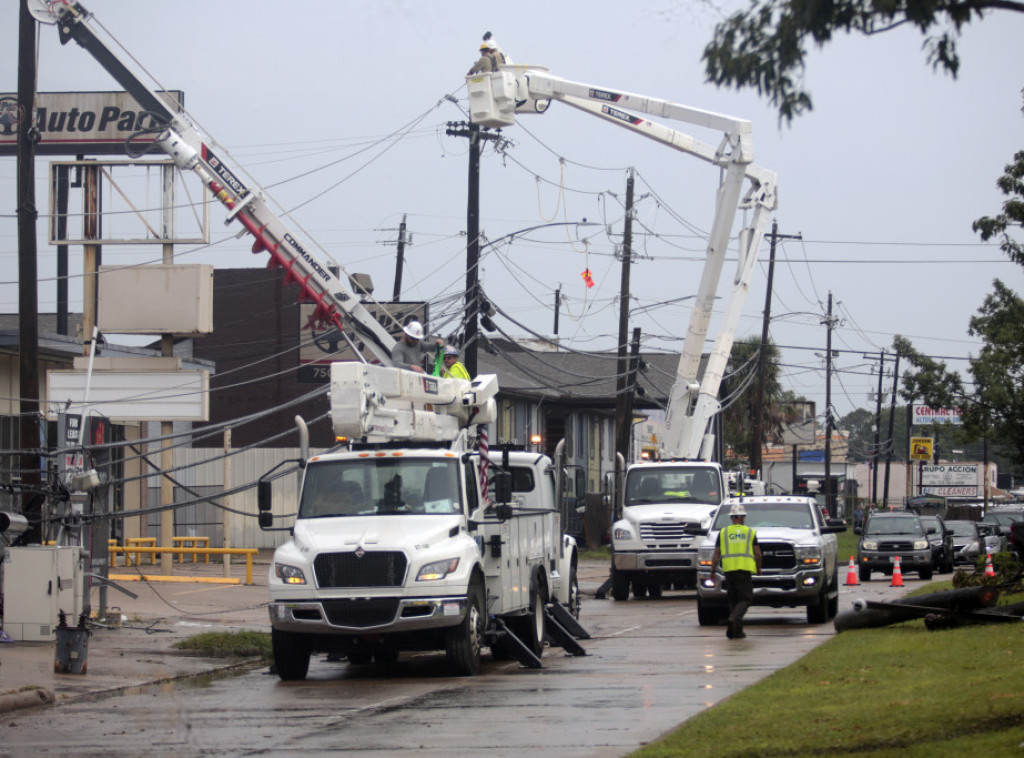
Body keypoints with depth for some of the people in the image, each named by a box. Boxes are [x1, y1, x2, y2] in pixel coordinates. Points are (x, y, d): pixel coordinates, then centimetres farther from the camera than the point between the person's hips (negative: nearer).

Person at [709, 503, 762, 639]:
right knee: (745, 599, -1)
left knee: (733, 600, 12)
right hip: (745, 570, -2)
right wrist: (759, 568, 20)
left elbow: (716, 554, 5)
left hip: (728, 570, 2)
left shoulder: (723, 532, 10)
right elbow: (757, 554, 5)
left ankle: (737, 630, 9)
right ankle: (734, 618, -29)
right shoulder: (750, 532, 6)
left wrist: (712, 571, 8)